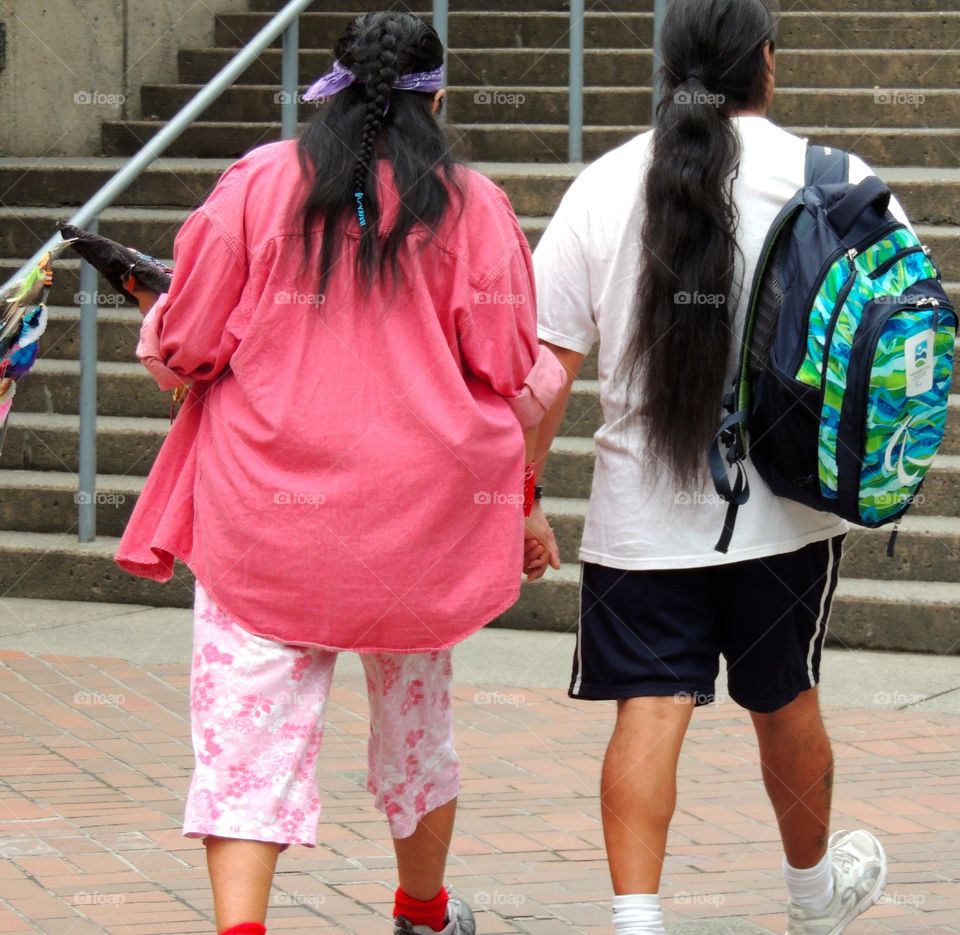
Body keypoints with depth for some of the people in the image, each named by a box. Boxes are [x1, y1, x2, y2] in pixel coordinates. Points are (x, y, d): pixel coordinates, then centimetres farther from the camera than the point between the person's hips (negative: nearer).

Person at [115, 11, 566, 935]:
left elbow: (185, 346, 0)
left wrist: (156, 328, 23)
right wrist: (522, 503, 13)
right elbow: (513, 375, 1)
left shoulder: (259, 182, -2)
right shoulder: (472, 206, -1)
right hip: (420, 509, 2)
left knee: (250, 720, -4)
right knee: (414, 709, 20)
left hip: (263, 507, -1)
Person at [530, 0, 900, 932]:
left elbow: (545, 365, -1)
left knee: (648, 708, 0)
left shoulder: (604, 185, -1)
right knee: (784, 702, 17)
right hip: (784, 505, 0)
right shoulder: (830, 179, -5)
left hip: (640, 510, 0)